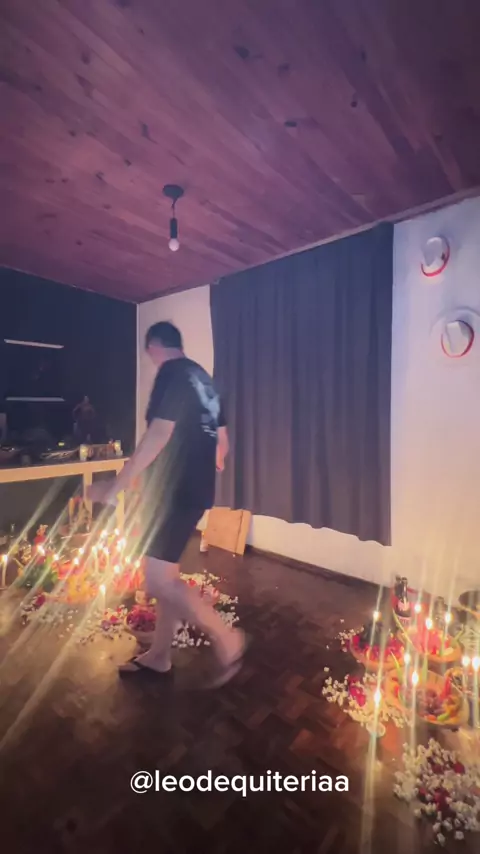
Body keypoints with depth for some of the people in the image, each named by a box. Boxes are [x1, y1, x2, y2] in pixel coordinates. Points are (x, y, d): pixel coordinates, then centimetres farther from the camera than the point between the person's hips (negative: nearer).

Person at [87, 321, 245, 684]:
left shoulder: (171, 372, -11)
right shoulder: (202, 378, 16)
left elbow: (160, 433, -23)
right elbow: (221, 437, 20)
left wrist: (118, 486, -21)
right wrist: (213, 466, 39)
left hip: (177, 489, -10)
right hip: (196, 487, 10)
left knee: (159, 579, -4)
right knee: (165, 572, 17)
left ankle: (227, 640, 9)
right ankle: (159, 655, 30)